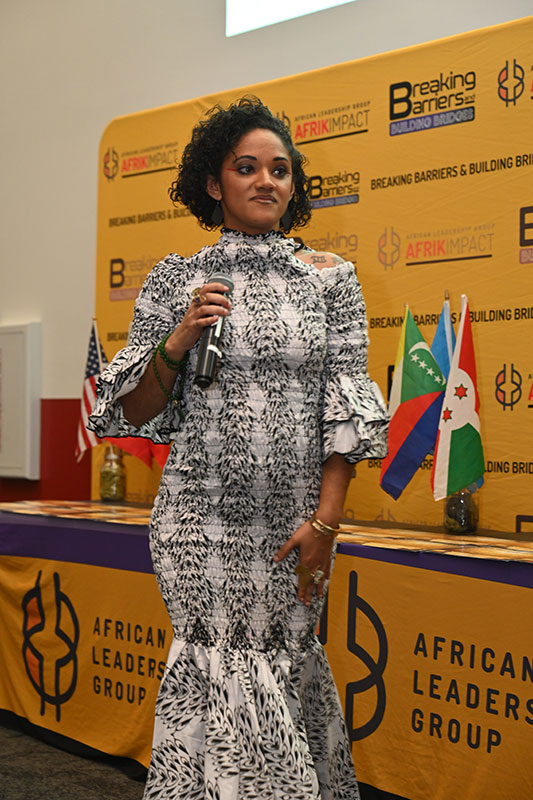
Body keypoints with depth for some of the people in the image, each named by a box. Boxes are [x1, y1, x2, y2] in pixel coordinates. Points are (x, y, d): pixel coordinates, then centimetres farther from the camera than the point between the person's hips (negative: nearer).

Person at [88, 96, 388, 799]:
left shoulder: (330, 277, 6)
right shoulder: (178, 280, 3)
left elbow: (347, 406, 1)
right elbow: (136, 413, 5)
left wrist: (326, 519, -7)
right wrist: (178, 341, -13)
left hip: (298, 518, 1)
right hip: (204, 514, -1)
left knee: (282, 662, 8)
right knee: (229, 669, -4)